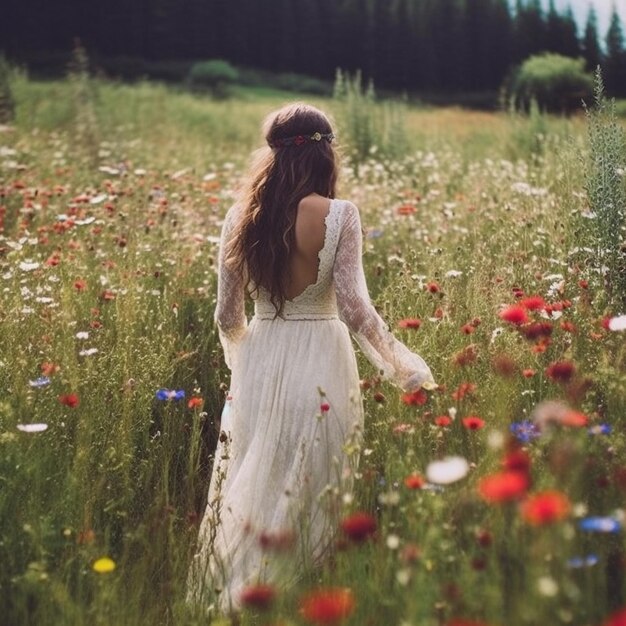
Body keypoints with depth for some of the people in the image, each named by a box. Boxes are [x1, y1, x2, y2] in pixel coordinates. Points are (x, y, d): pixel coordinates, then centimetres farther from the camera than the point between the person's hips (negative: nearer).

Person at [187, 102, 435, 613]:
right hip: (320, 366, -4)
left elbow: (227, 315, 5)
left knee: (254, 491, 16)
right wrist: (411, 372, -5)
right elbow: (355, 309, -15)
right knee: (310, 496, 8)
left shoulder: (243, 217, 1)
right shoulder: (339, 215, -10)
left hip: (258, 366, 4)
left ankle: (241, 596, 26)